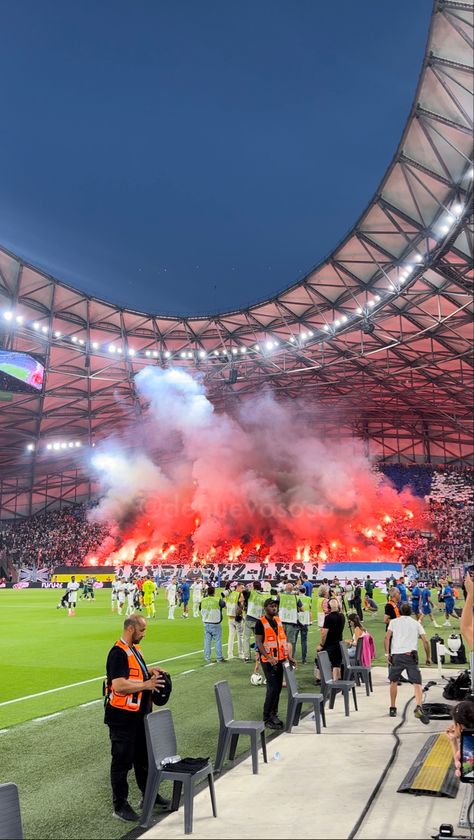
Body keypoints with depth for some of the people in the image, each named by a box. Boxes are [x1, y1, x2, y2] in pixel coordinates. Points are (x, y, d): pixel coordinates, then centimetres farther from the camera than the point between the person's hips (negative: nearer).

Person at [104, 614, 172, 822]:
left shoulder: (135, 648, 9)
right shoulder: (118, 653, -22)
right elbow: (118, 685, -30)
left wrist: (150, 672, 7)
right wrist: (145, 685, -26)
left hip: (139, 713, 9)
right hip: (123, 716, -9)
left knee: (143, 756, 21)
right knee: (122, 760, 4)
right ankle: (120, 805, 18)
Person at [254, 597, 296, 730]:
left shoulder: (278, 620, 12)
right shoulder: (260, 622, -10)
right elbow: (258, 642, -14)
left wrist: (289, 656, 12)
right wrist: (269, 658, -23)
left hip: (280, 659, 7)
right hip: (268, 661, -7)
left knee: (278, 688, 11)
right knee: (273, 688, -9)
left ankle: (274, 715, 23)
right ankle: (267, 718, 2)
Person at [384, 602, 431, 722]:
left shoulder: (394, 621, 13)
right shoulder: (416, 623, 16)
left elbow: (387, 638, 1)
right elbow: (425, 641, 8)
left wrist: (387, 654, 4)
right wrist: (428, 657, 16)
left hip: (396, 655, 1)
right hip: (411, 655, 0)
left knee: (394, 681, 18)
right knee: (417, 683, -3)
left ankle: (392, 708, 23)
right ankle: (418, 707, -26)